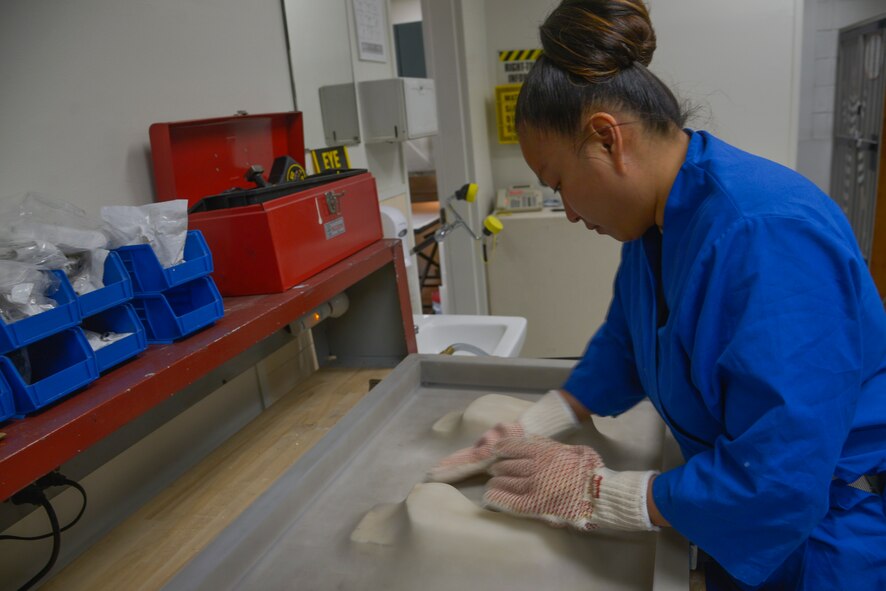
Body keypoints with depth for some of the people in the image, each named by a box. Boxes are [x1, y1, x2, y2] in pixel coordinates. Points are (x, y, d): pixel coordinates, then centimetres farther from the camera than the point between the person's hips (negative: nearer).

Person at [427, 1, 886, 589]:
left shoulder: (767, 235, -33)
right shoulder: (657, 216, -5)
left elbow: (775, 484, -32)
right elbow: (622, 347, 8)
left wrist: (594, 494, -22)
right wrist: (526, 432, 0)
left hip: (827, 539, -7)